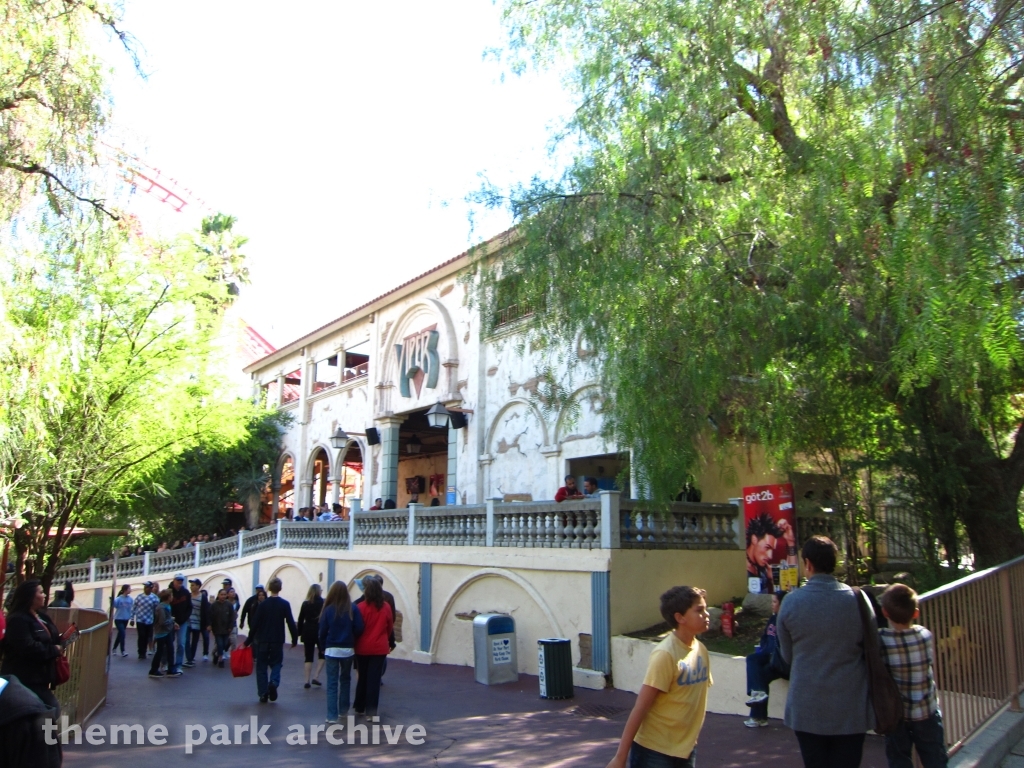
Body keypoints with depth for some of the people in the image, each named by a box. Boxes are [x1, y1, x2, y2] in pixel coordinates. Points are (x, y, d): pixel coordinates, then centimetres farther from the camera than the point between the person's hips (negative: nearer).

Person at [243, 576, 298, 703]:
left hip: (262, 641, 0)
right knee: (276, 664, 13)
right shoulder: (285, 604, -4)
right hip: (278, 641, 0)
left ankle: (263, 694, 5)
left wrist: (248, 641, 3)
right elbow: (290, 623, -6)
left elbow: (255, 624, -3)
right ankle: (274, 682, -15)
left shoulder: (263, 604, -2)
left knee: (262, 667, 10)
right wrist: (294, 639, 3)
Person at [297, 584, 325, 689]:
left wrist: (300, 633, 12)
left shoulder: (305, 604, 2)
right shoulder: (323, 603, -5)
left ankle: (307, 681, 4)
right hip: (320, 632, -2)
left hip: (308, 632, 2)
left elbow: (300, 620, 4)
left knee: (308, 657, 7)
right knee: (322, 655, 14)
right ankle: (316, 677, 3)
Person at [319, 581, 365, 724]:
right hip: (348, 650, 2)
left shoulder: (328, 610, -8)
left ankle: (332, 715, -2)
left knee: (332, 683, 2)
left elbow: (323, 631, -5)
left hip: (332, 650, -2)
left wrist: (323, 647, 8)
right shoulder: (353, 609, -7)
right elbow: (359, 629, -9)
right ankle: (343, 710, 27)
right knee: (345, 680, 19)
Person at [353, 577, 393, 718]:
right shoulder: (386, 607, -4)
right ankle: (371, 711, 5)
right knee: (374, 679, 4)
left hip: (363, 648, 0)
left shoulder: (361, 607, -12)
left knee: (362, 677, 15)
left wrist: (355, 643, 8)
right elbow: (390, 627, 6)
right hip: (379, 648, 0)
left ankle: (359, 707, 28)